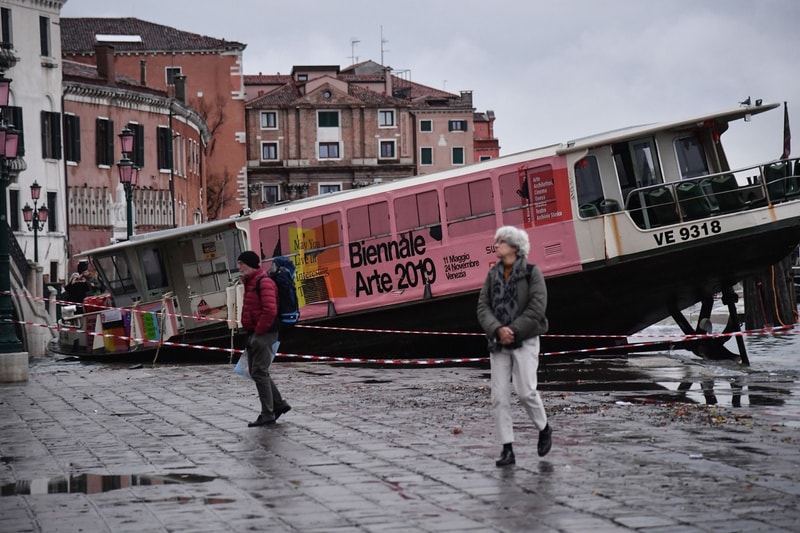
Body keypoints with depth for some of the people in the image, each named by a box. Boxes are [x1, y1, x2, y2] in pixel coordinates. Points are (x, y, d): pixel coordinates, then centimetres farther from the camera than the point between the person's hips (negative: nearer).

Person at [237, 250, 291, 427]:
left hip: (263, 333, -10)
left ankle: (268, 414, -6)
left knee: (259, 372, -10)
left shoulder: (264, 282, -14)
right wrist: (251, 332, 17)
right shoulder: (250, 282, 17)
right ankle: (279, 404, 21)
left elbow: (270, 310, -24)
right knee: (256, 372, 13)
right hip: (253, 333, 10)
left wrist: (259, 331, -19)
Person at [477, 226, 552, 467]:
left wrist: (513, 330, -15)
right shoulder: (493, 274, 9)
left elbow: (536, 308, -11)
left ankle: (544, 428, 16)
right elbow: (483, 306, 3)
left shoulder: (532, 273, -4)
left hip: (524, 341, -4)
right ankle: (507, 449, 1)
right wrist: (498, 329, -13)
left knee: (525, 390, -12)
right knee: (499, 397, -3)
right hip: (498, 343, 4)